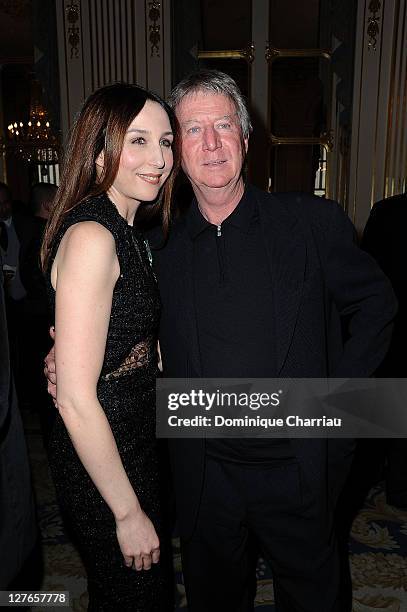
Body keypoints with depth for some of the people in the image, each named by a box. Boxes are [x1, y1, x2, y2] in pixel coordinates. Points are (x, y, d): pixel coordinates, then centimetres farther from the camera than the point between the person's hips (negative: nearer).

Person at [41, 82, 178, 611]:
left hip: (136, 445, 9)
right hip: (102, 466, -8)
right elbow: (76, 400, -26)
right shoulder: (91, 236, -24)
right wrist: (129, 512, -18)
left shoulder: (124, 232, 6)